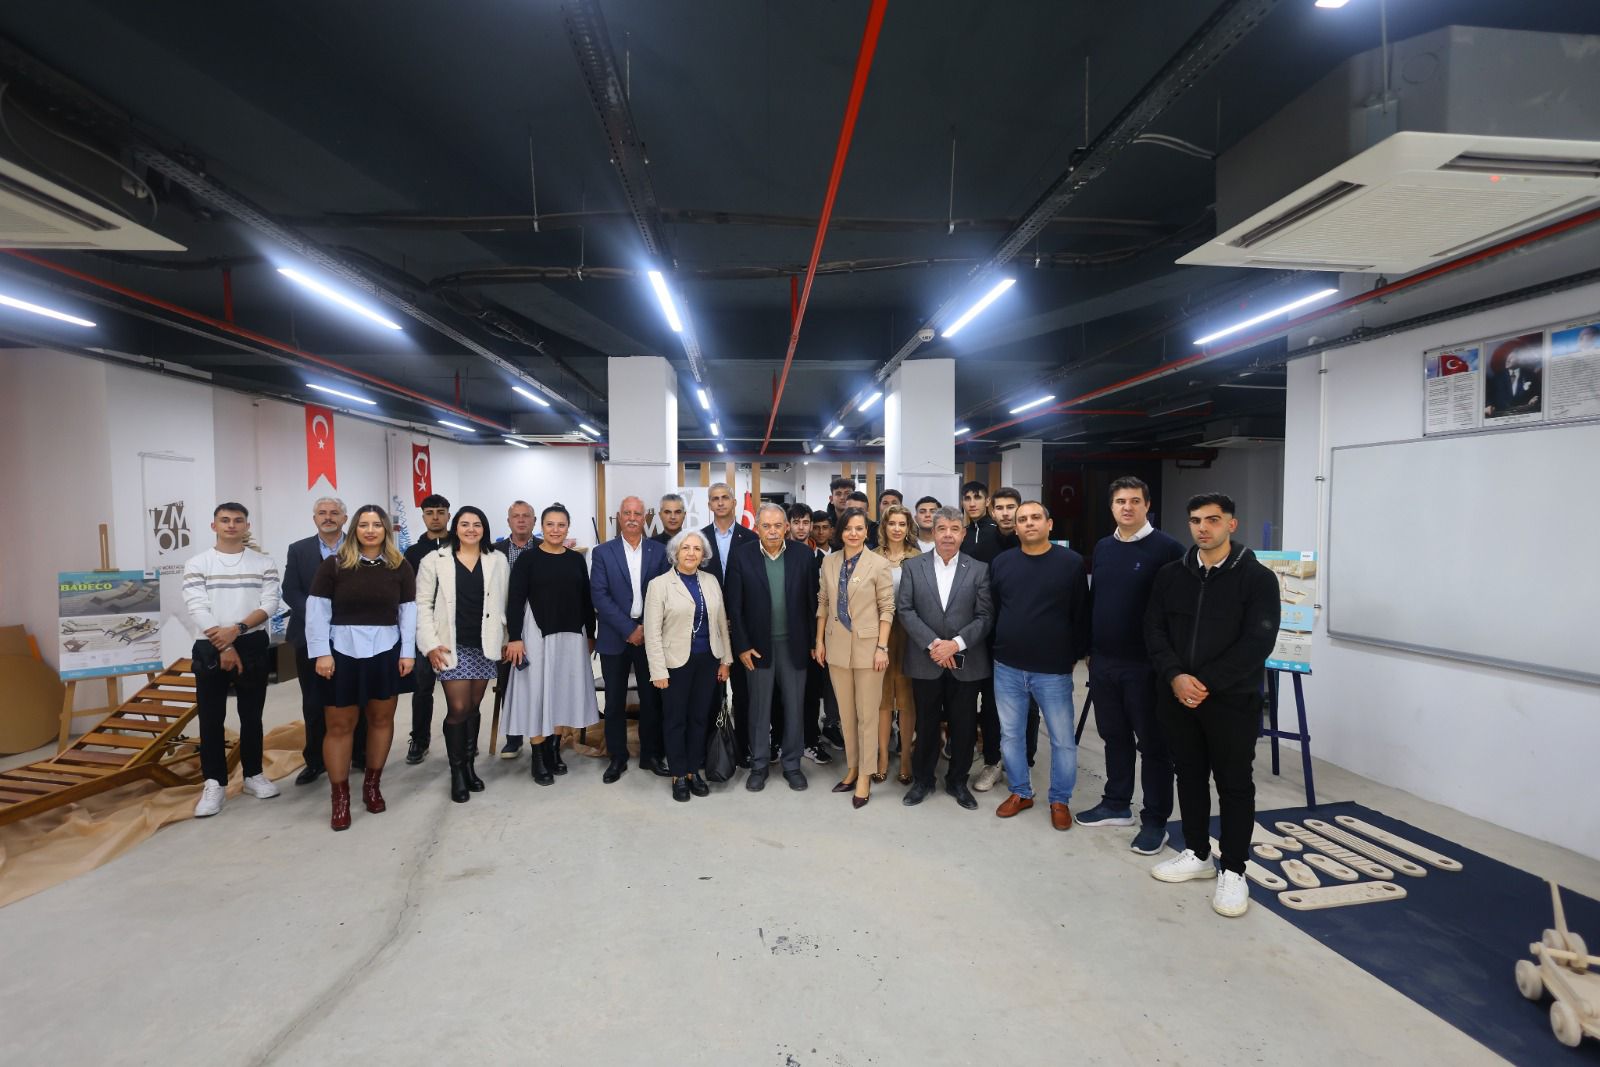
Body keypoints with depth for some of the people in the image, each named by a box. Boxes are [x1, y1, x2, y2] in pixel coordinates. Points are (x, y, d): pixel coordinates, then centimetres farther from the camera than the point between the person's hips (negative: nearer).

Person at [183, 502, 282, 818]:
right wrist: (223, 648, -14)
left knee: (251, 715, 9)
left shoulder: (264, 562, 4)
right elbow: (197, 609, -8)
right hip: (209, 648, 0)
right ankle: (215, 783, 13)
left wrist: (236, 630, -19)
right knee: (211, 718, 4)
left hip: (253, 645, 1)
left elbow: (270, 603, -5)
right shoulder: (197, 564, 1)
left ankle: (253, 775, 20)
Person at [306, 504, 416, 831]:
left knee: (381, 719, 11)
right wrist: (322, 653, -9)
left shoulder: (400, 567, 2)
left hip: (385, 652, 2)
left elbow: (408, 610, 3)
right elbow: (317, 610, -3)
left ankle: (372, 785, 29)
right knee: (340, 725, 4)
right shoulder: (334, 565, -2)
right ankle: (340, 797, 17)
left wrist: (408, 652, -1)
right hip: (342, 651, -2)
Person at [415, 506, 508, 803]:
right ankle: (458, 771, 12)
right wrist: (430, 644, -8)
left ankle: (468, 763, 26)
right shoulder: (435, 560, 0)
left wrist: (505, 639, 2)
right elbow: (422, 604, 0)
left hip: (485, 646, 2)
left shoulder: (498, 561, 5)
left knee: (473, 709, 10)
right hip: (451, 646, -2)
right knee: (458, 709, -5)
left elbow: (504, 603, 6)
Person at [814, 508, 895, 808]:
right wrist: (819, 641, 6)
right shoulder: (829, 562, 4)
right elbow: (823, 603, 9)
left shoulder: (878, 564, -8)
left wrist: (882, 647, -12)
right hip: (837, 646, 4)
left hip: (867, 646, -4)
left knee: (867, 714, 5)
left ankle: (865, 777, 16)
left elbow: (887, 609, -7)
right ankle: (852, 768, 28)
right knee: (846, 713, 14)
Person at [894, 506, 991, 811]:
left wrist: (956, 643, -16)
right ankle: (922, 779, 30)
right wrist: (932, 643, -14)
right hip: (925, 661, 0)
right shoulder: (912, 566, 1)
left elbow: (985, 616, -3)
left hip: (965, 662, 0)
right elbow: (904, 610, -5)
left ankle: (957, 780, 31)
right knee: (926, 723, 12)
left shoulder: (979, 569, 1)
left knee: (963, 725, 10)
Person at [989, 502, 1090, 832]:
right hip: (1007, 668, 3)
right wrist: (998, 649, 7)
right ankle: (1020, 792, 32)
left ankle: (1060, 800, 28)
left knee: (1063, 740, 8)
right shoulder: (1001, 562, 2)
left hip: (1053, 670, -2)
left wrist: (1075, 655, 0)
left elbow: (1081, 615, -2)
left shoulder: (1071, 562, -6)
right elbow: (991, 610, 7)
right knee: (1010, 735, 14)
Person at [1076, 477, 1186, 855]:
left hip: (1145, 664, -5)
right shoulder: (1102, 548, 9)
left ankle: (1155, 820, 19)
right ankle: (1116, 804, 31)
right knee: (1114, 736, 17)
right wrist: (1090, 649, 14)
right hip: (1103, 662, 6)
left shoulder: (1167, 549, -10)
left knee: (1152, 743, 7)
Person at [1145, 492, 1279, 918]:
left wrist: (1207, 683, -18)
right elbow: (1154, 629, 3)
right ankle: (1197, 854, 31)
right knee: (1189, 775, 15)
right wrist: (1175, 677, -12)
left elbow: (1258, 642, -13)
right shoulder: (1170, 575, 6)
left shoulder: (1257, 578, -5)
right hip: (1177, 697, 4)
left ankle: (1233, 871, 21)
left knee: (1234, 784, 6)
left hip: (1232, 700, -3)